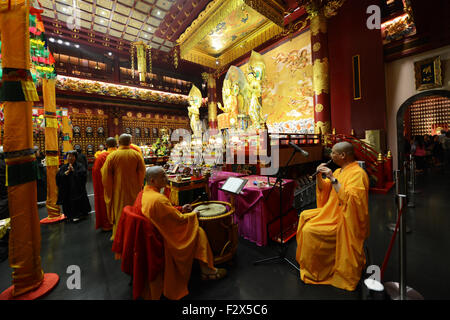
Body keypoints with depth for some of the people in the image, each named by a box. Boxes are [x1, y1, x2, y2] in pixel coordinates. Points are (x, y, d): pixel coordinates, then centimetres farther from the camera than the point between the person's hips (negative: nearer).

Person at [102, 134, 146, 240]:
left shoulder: (111, 156, -10)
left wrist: (109, 190, 5)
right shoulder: (137, 155, -8)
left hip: (118, 190, -1)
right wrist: (139, 186, 8)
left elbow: (105, 176, -7)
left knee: (119, 212, 16)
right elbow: (142, 173, -5)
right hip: (133, 190, 1)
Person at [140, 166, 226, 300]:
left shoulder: (145, 193, 0)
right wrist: (193, 213, -7)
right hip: (167, 238, -10)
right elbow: (179, 219, -24)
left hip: (156, 233, 10)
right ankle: (207, 270, 12)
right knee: (199, 232, 0)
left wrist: (180, 209, 5)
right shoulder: (158, 198, -32)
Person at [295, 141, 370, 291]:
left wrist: (333, 179, -31)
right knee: (305, 216, 9)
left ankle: (313, 271, 6)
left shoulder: (357, 173, -20)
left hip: (345, 221, -10)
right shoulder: (339, 171, 9)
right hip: (333, 212, 10)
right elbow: (324, 189, 13)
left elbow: (348, 199, -31)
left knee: (310, 231, -17)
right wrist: (319, 176, -5)